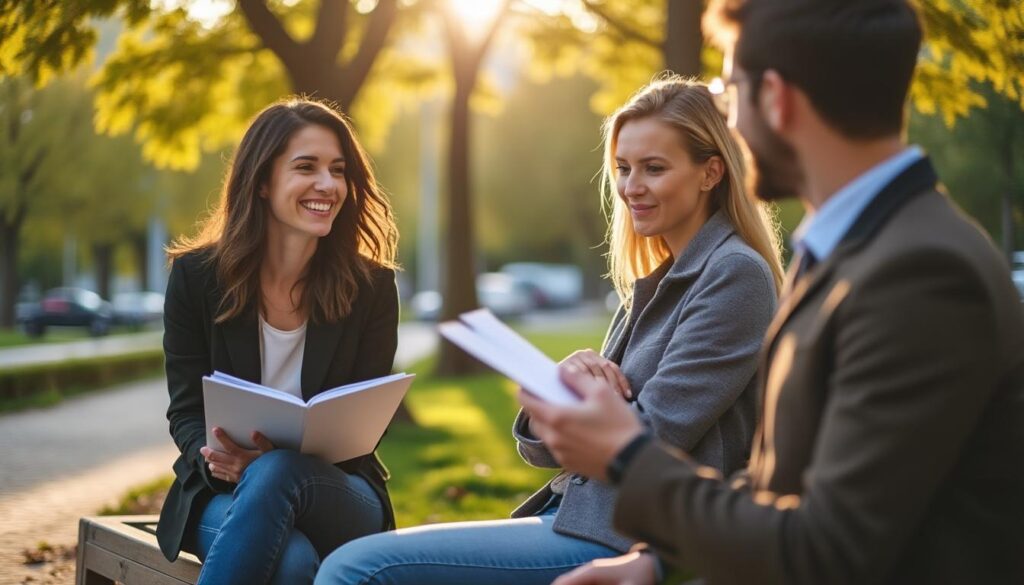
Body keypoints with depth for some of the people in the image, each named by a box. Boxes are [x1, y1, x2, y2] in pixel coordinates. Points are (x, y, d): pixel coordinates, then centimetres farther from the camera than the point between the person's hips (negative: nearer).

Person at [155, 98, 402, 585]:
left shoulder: (371, 286, -2)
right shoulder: (195, 275, -1)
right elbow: (186, 411, 2)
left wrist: (274, 459, -23)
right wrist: (216, 458, -23)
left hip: (339, 493, 1)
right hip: (224, 493, 0)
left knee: (277, 472, -38)